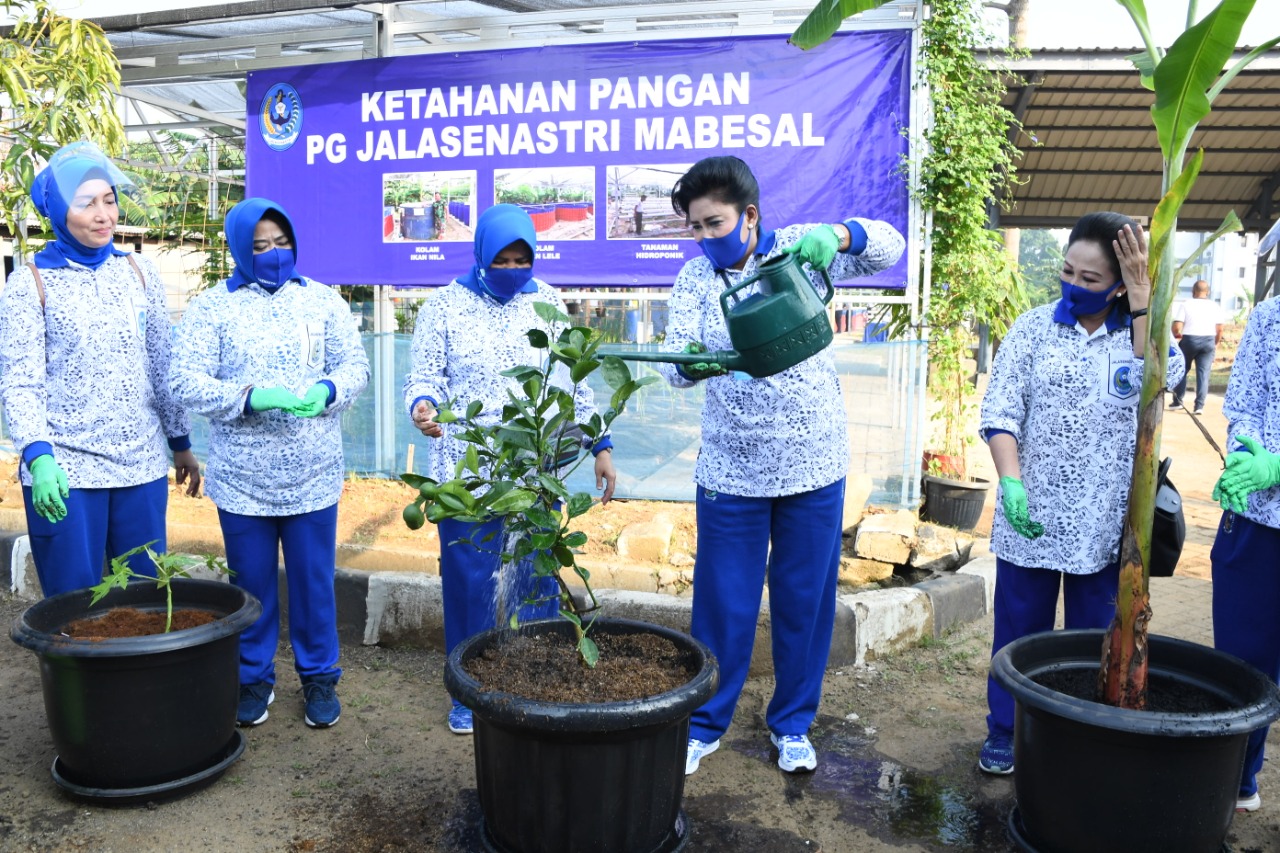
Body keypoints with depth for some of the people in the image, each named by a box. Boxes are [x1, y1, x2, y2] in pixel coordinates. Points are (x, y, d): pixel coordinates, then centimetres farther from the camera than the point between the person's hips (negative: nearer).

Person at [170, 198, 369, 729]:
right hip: (241, 481, 0)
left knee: (314, 583, 9)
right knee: (251, 584, 12)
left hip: (313, 478, 1)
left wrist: (327, 390, -18)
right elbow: (185, 381, -7)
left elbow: (356, 365, 4)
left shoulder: (322, 300, 5)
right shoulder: (211, 307, -1)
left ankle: (319, 677, 27)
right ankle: (254, 677, 31)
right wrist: (251, 396, -23)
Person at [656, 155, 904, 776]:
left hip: (813, 465, 0)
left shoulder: (797, 249, -2)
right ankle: (703, 724, 26)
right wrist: (691, 363, -38)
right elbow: (675, 361, -13)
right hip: (731, 470, 0)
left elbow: (888, 247, -10)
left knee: (805, 601, 11)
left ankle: (792, 724, 30)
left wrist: (834, 235, -31)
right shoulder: (695, 278, -1)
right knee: (724, 604, 7)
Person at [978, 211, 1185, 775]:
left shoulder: (1141, 329, 3)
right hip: (1030, 516, -1)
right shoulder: (1033, 329, -1)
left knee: (1094, 638, 13)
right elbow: (1000, 413, -5)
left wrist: (1141, 295, -17)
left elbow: (1163, 377, -19)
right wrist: (1010, 481, -18)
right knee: (1020, 631, 10)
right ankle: (1005, 734, 27)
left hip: (1106, 524, 1)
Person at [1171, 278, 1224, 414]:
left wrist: (1176, 336, 9)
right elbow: (1219, 329, 3)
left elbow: (1177, 327, -11)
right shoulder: (1215, 306, 4)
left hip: (1189, 340, -2)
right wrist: (1216, 343, 17)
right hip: (1209, 341, 2)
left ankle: (1177, 401, 17)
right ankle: (1200, 405, -4)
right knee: (1203, 373, 2)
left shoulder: (1186, 305, -4)